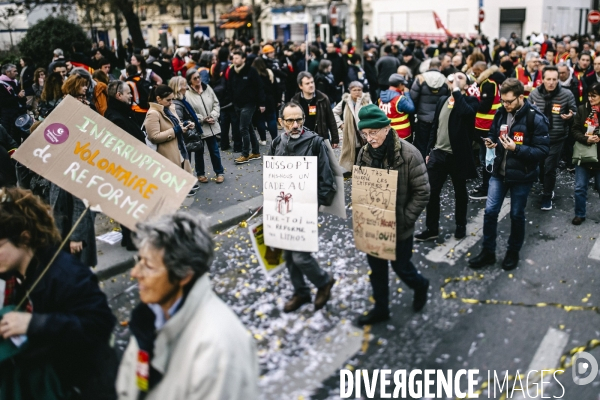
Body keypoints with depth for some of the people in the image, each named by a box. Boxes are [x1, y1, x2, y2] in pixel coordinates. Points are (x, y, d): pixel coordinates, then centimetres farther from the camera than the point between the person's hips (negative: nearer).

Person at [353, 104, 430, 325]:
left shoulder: (408, 154, -18)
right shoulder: (365, 153, -3)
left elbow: (422, 192, -14)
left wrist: (405, 219, -17)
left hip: (399, 225, -4)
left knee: (401, 266, 11)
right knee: (376, 266, 15)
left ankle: (420, 286, 44)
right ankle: (381, 308, 34)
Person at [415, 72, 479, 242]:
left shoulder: (471, 101, -5)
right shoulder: (442, 100, 10)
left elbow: (466, 112, -30)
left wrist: (456, 90, -20)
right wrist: (429, 150, 11)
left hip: (458, 155, -4)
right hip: (438, 153, 4)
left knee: (460, 193, 12)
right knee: (431, 192, 4)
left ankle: (461, 225, 30)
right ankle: (432, 228, 16)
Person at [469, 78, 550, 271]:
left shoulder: (536, 118, -17)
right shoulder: (501, 113, 0)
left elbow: (543, 150, -17)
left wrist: (517, 149, -28)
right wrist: (490, 141, -7)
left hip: (521, 176, -4)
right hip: (499, 172, 5)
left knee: (516, 215, 11)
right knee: (490, 211, 4)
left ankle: (513, 253, 30)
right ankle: (488, 252, 20)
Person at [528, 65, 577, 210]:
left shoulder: (567, 94, -11)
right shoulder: (534, 94, -6)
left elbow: (575, 112, 2)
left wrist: (570, 116, -21)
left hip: (557, 138, -3)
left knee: (550, 168, -1)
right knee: (538, 165, 16)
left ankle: (547, 196, 17)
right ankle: (547, 186, 44)